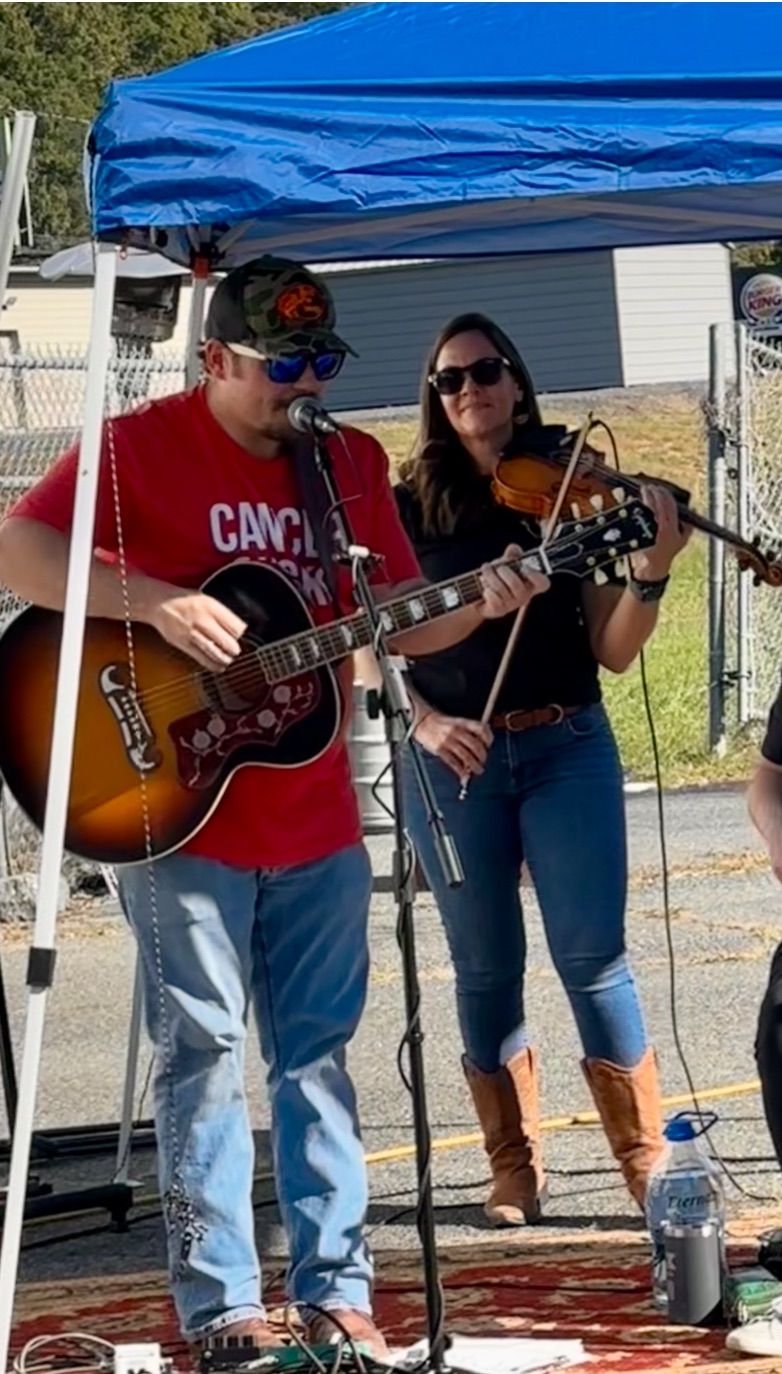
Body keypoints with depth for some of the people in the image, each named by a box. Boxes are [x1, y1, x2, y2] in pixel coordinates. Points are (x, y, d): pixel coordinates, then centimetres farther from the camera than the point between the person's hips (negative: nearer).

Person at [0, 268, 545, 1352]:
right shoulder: (145, 447, -7)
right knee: (204, 1051, -2)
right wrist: (157, 600, -26)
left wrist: (480, 604, -8)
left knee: (318, 1052, 10)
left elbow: (400, 621, 12)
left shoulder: (353, 462, 9)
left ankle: (336, 1285, 17)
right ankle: (222, 1305, 4)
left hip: (316, 822, 5)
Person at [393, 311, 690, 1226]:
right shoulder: (413, 506, 1)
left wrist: (651, 573, -19)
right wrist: (423, 720, -13)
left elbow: (612, 652, -2)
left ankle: (647, 1161, 3)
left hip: (566, 748, -1)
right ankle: (514, 1169, 20)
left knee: (593, 960, -6)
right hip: (454, 758, 1)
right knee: (486, 969, 8)